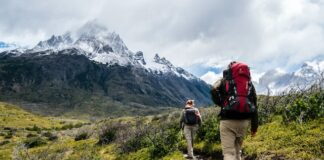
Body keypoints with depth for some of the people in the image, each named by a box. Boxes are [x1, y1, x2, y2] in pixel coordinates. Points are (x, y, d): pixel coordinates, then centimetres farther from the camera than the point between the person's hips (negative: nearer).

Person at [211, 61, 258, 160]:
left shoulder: (225, 80, 9)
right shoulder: (250, 83, 16)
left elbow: (214, 91, -8)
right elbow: (254, 105, 12)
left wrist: (223, 105, 10)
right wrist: (254, 126, 14)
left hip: (228, 120, -4)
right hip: (244, 120, 4)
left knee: (228, 152, -6)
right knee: (237, 150, 20)